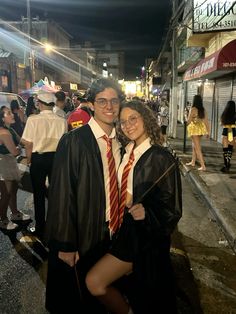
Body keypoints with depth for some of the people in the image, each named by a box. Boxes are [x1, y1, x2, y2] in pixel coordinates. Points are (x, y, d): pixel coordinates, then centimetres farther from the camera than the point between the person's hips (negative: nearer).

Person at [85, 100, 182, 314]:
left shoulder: (161, 158, -16)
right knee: (94, 282, 13)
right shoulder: (127, 153, 3)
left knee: (95, 282, -8)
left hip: (146, 236, -6)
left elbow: (172, 208, -14)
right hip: (125, 231, 7)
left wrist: (146, 213, -29)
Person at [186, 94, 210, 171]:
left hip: (194, 129, -6)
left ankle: (203, 166, -7)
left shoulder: (193, 109, -14)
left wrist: (187, 124, 10)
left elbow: (189, 121, -12)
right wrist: (208, 131, 11)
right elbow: (206, 121, 4)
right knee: (194, 146, 23)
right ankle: (193, 162, 36)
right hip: (201, 129, 7)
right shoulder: (203, 110, 3)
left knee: (197, 148, -3)